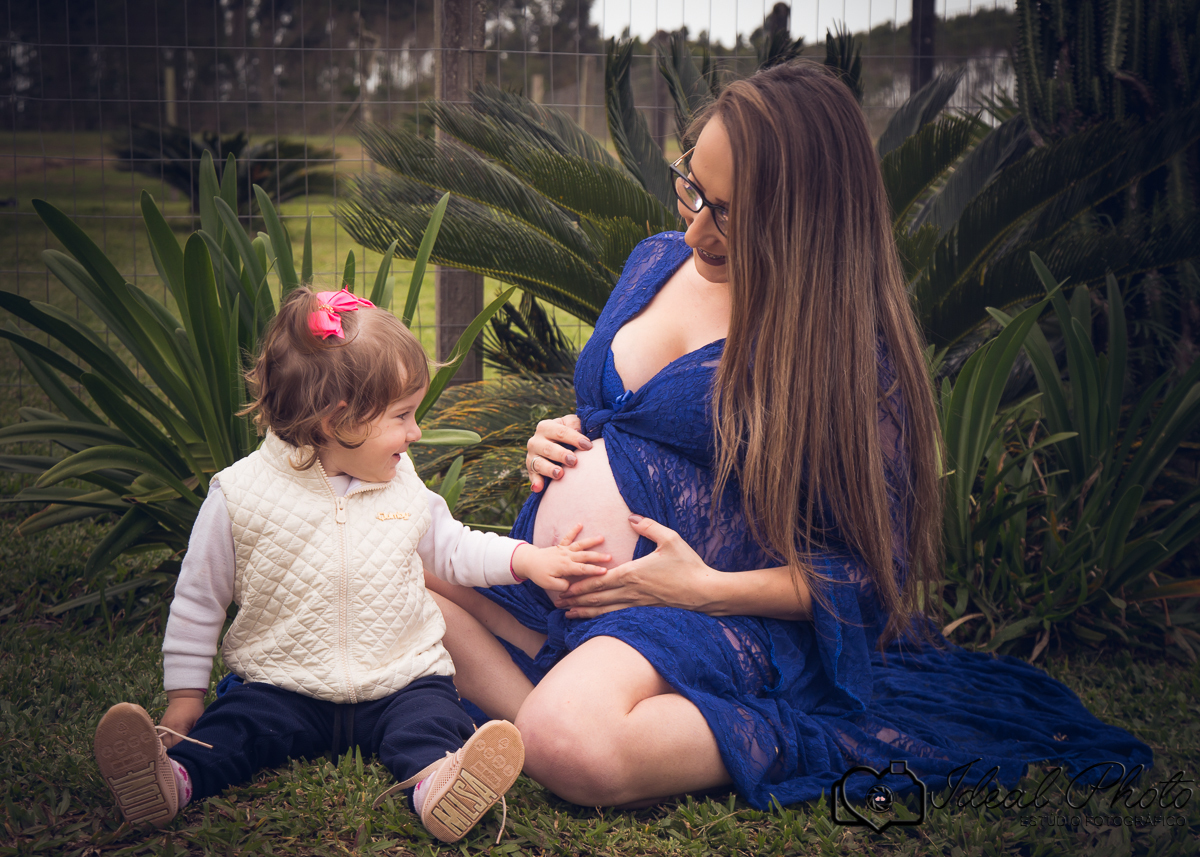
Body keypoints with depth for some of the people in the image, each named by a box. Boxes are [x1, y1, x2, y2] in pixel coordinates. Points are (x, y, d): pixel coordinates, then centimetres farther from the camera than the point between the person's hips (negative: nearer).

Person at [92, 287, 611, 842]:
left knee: (431, 718, -27)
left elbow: (451, 549, 19)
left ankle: (436, 781, -53)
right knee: (234, 726, -25)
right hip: (283, 686, 0)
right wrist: (185, 693, 1)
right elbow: (199, 599, 2)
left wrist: (525, 558, 6)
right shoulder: (240, 495, -7)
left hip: (400, 680, 1)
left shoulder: (405, 486, 4)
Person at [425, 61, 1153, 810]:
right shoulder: (658, 261, 10)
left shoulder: (850, 350, -12)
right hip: (549, 585, 8)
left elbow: (870, 571, -11)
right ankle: (556, 707, -13)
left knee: (575, 751, -36)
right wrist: (559, 440, 4)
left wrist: (708, 588, -20)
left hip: (706, 612, -8)